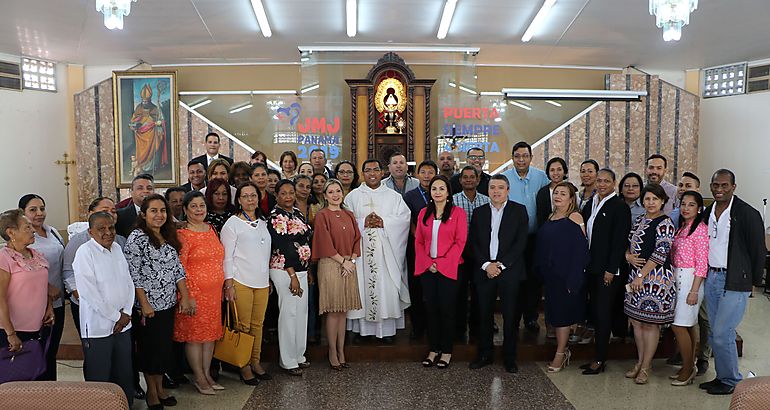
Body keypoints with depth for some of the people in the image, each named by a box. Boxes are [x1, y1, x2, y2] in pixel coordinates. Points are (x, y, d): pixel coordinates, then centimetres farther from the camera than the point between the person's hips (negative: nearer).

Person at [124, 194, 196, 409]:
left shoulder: (168, 237, 9)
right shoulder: (137, 238, -12)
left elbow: (177, 268, 11)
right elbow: (134, 274, -15)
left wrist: (185, 297, 5)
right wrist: (144, 304, -16)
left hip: (168, 303, 7)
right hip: (148, 306, -7)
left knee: (165, 346, 14)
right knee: (150, 348, 5)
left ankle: (160, 389, 29)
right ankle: (151, 392, 21)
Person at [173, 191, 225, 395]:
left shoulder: (211, 229, 10)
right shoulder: (183, 234, -10)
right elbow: (179, 267, -12)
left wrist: (225, 286, 15)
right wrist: (188, 295, -16)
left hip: (214, 291, 7)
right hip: (194, 291, -7)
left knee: (211, 332, 12)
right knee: (194, 333, 3)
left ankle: (207, 374, 25)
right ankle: (199, 378, 14)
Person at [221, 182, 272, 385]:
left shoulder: (263, 222, 14)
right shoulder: (233, 223, -3)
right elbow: (227, 255, -6)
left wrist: (268, 279, 17)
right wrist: (229, 284, -11)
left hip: (262, 282, 5)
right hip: (241, 281, -5)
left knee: (258, 324, 8)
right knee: (243, 326, -2)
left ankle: (255, 362, 19)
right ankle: (244, 367, 8)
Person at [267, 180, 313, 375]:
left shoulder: (297, 213, 11)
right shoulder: (275, 217, -11)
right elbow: (282, 247, -16)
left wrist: (307, 270, 14)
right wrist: (292, 275, -19)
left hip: (301, 269, 8)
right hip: (284, 270, -7)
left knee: (301, 312, 11)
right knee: (288, 313, -2)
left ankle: (299, 355, 23)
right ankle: (288, 361, 8)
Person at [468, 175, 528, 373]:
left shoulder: (519, 210, 2)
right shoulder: (479, 212, 10)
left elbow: (521, 242, -5)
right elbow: (473, 242, 5)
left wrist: (501, 264, -12)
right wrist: (486, 264, -9)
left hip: (510, 271, -2)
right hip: (484, 271, 2)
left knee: (510, 316, 2)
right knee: (484, 315, 7)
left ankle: (509, 358, 15)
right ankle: (485, 354, 20)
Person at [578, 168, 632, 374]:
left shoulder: (620, 207, -8)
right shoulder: (590, 204, 12)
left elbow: (620, 241, -13)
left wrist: (611, 270, -15)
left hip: (608, 270, -6)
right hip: (591, 268, 7)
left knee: (603, 313, -1)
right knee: (594, 311, 9)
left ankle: (599, 360, 8)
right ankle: (598, 356, 18)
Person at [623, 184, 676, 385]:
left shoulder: (665, 223, -11)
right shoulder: (640, 220, 13)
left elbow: (660, 253, -17)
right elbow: (629, 242, 20)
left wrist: (641, 276, -16)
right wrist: (628, 256, -2)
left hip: (656, 278, -8)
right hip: (636, 276, 8)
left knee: (650, 323, 1)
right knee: (636, 321, 12)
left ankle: (645, 367, 13)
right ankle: (640, 361, 26)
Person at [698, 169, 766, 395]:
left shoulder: (748, 214, -12)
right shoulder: (707, 212, 7)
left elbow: (759, 250, -7)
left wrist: (754, 281, -1)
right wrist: (706, 272, 13)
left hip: (735, 282, -6)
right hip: (712, 278, 7)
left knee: (722, 334, -6)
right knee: (715, 333, 12)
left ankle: (731, 381, 13)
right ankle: (722, 377, 27)